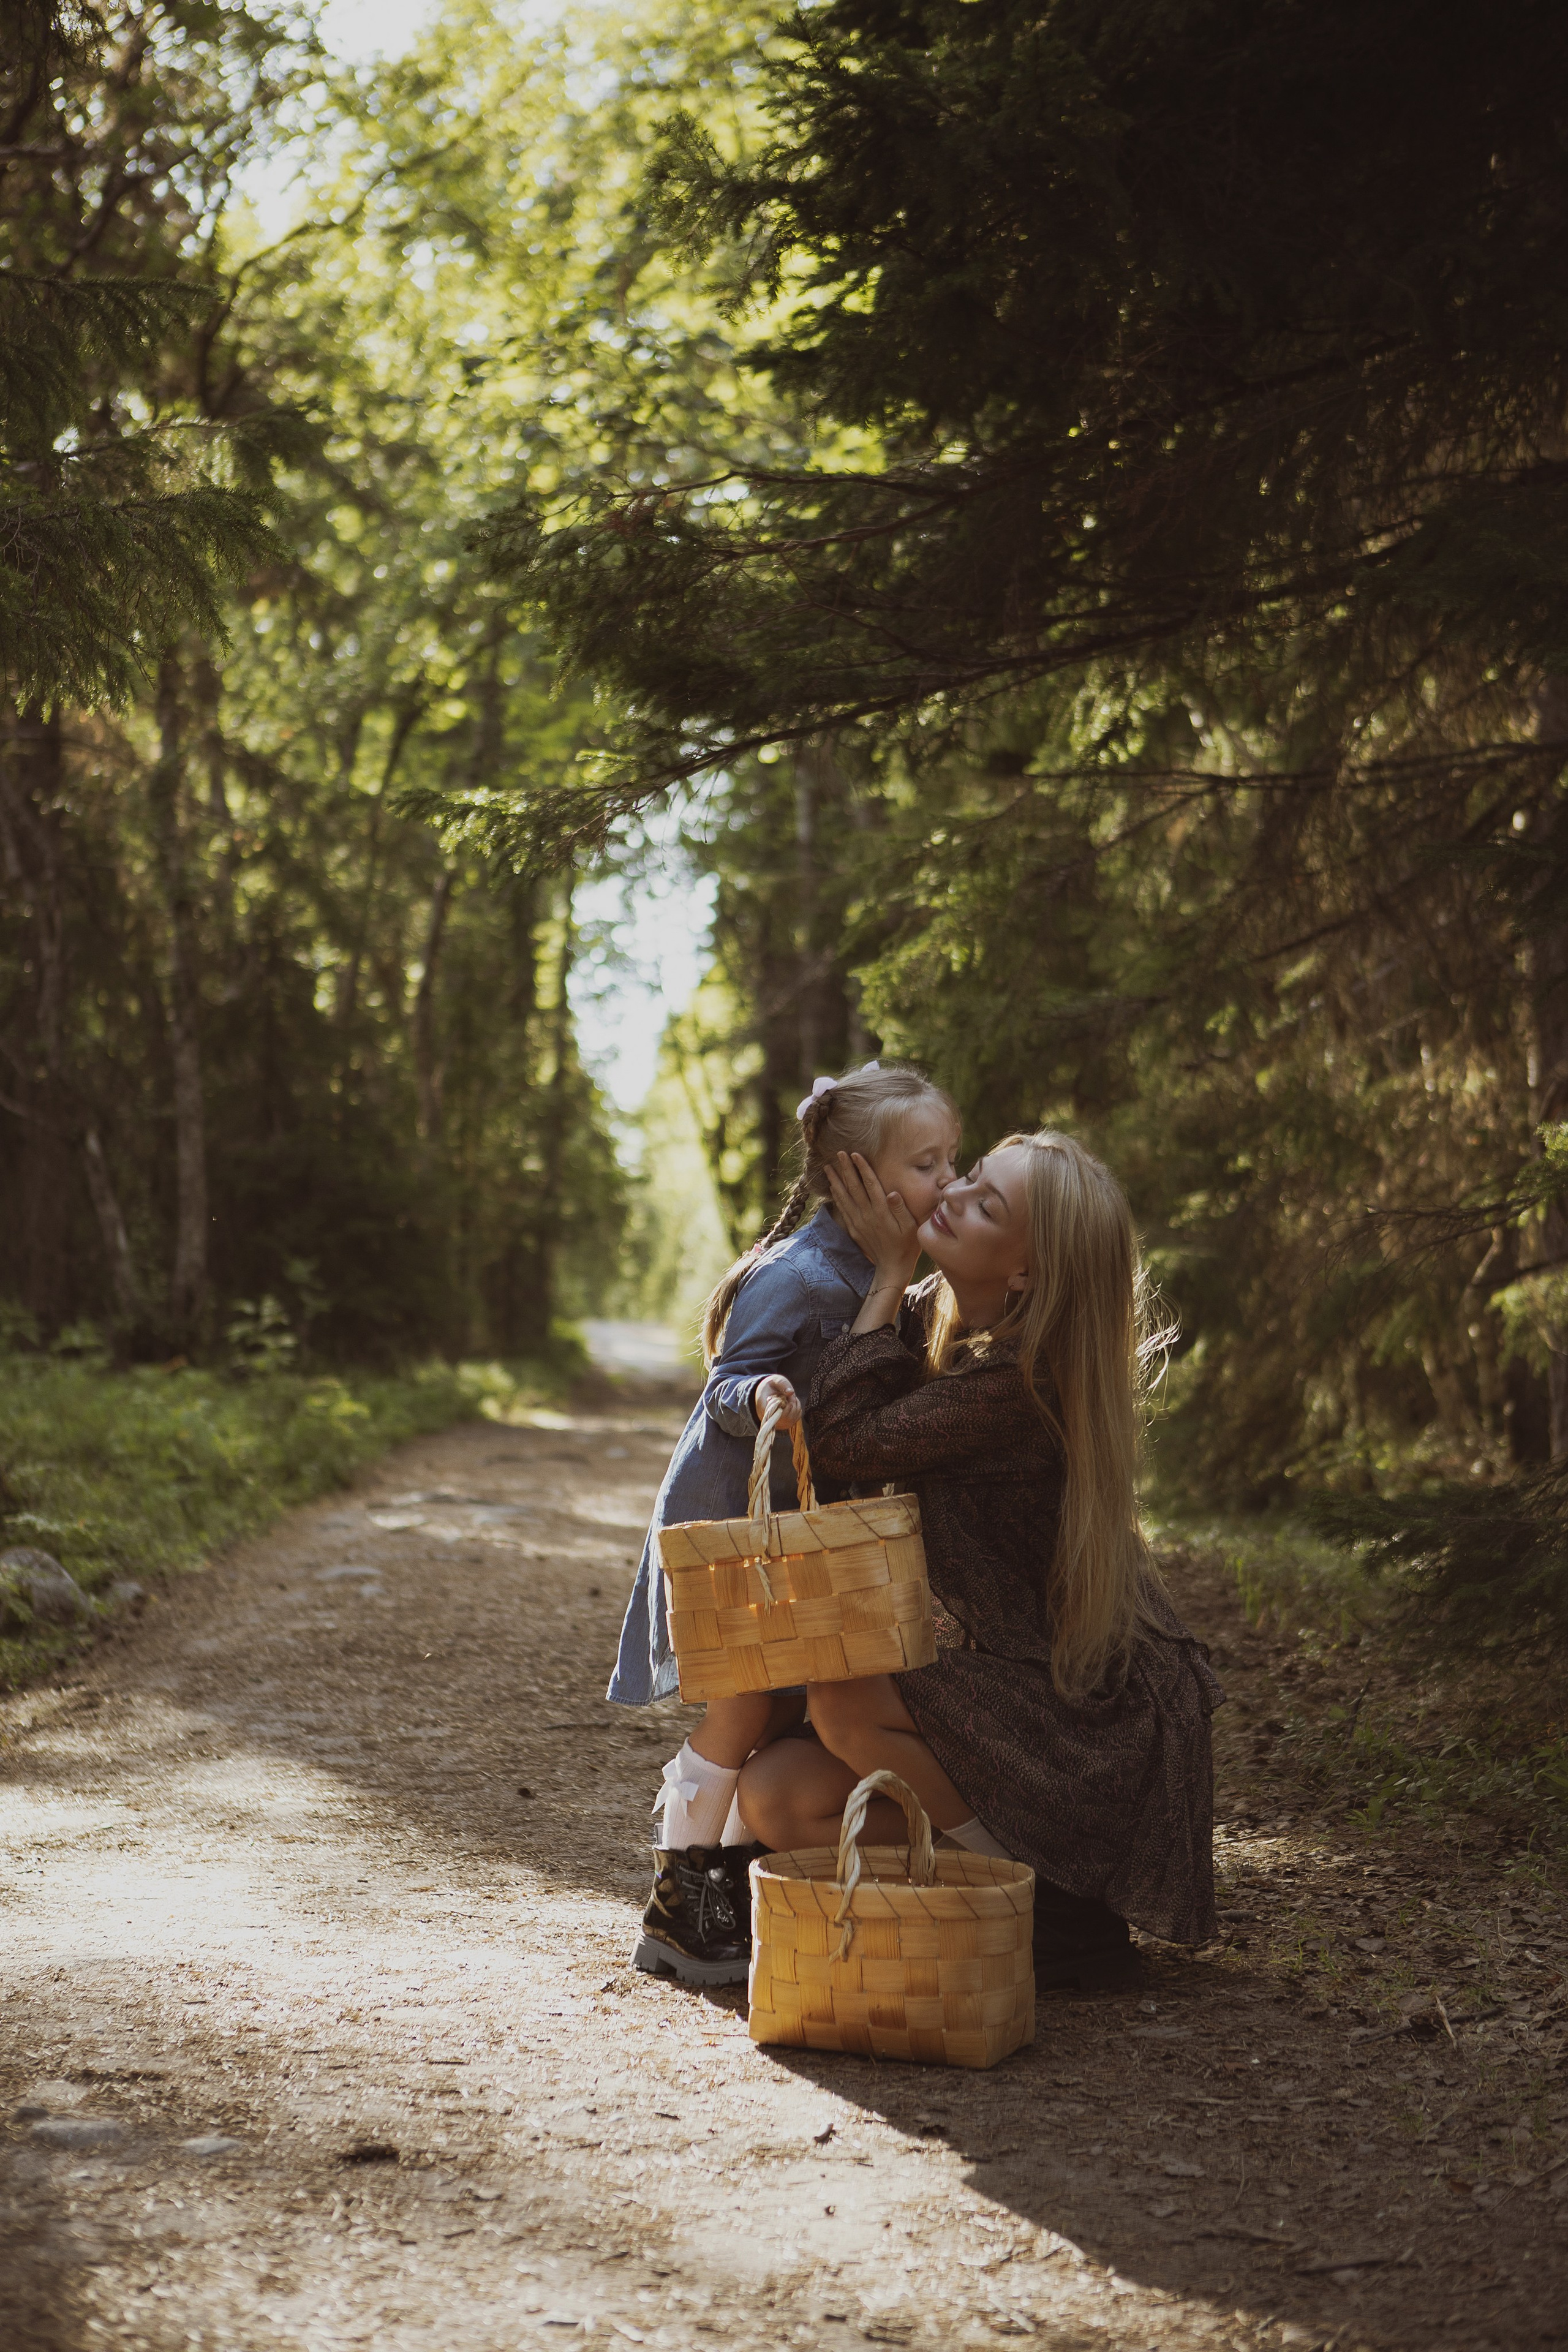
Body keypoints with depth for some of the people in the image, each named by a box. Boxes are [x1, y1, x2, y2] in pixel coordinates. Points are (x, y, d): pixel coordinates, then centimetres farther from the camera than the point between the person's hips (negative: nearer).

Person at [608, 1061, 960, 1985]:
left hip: (802, 1519, 9)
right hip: (729, 1517, -9)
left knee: (789, 1705, 11)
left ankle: (739, 1882, 25)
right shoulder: (798, 1276, -23)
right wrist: (757, 1396, -44)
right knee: (747, 1699, -7)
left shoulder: (883, 1276, 5)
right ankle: (679, 1911, 3)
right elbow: (728, 1386, -24)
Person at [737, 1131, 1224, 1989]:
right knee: (774, 1797, -8)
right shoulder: (929, 1319, 1)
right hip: (992, 1679, 8)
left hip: (1095, 1725, -7)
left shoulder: (1021, 1384, -25)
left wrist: (889, 1271, -16)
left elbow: (845, 1442, -23)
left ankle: (1054, 1904, -8)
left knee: (846, 1702, -27)